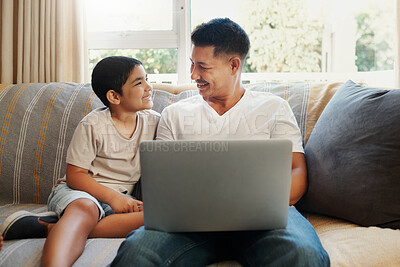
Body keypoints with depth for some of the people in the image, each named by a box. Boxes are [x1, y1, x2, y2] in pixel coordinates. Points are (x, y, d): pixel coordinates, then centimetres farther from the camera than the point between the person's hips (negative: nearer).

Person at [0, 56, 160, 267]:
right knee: (85, 208, -38)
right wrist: (111, 196, -20)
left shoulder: (154, 121, 3)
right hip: (78, 191, -3)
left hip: (121, 199, 3)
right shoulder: (93, 125, -8)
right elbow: (75, 175, -8)